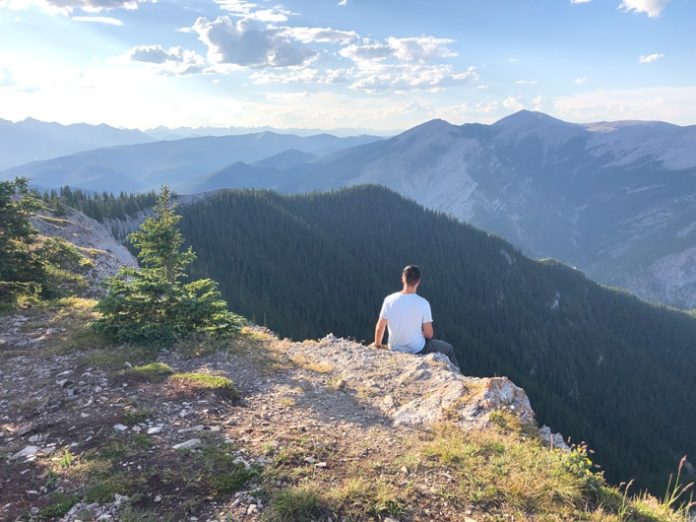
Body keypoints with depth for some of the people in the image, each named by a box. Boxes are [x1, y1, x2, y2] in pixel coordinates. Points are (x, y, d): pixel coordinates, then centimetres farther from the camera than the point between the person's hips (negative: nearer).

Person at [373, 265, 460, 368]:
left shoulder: (389, 300, -14)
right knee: (448, 349, 22)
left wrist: (377, 345, 13)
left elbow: (380, 328, -5)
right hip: (417, 351, -4)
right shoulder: (423, 303, -22)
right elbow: (429, 334, -16)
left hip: (395, 349, 4)